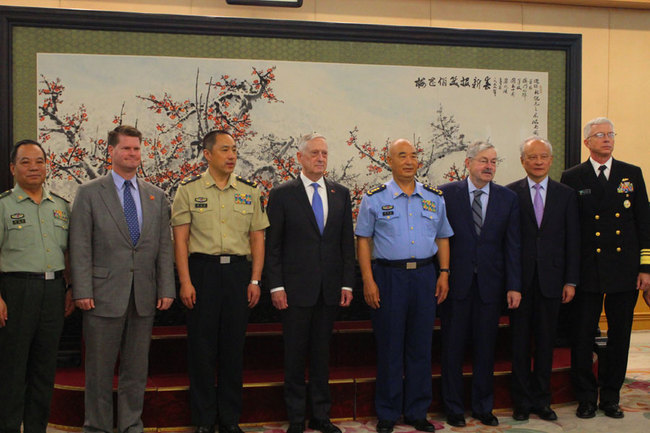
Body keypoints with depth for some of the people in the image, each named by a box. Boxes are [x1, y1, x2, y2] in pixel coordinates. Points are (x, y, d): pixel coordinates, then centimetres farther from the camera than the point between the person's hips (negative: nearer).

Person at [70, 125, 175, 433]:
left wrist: (166, 289, 2)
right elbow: (80, 247, -4)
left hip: (144, 296, 3)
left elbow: (164, 246, 9)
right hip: (104, 294, -3)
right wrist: (82, 291, -10)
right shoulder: (89, 193, 1)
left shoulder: (156, 196, 11)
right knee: (99, 369, 6)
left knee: (137, 369, 11)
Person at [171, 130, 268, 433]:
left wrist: (255, 280, 1)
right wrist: (185, 282, -9)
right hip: (202, 269, -2)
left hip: (238, 271, 2)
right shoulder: (189, 190, 1)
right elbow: (180, 239, -2)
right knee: (202, 348, 3)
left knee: (233, 347, 8)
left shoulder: (249, 191, 9)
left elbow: (257, 238, 9)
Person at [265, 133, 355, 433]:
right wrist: (276, 286, -9)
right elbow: (272, 245, -3)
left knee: (322, 353, 12)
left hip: (330, 290, 3)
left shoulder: (341, 194, 9)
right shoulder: (282, 194, -1)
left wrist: (347, 283, 3)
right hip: (295, 288, -3)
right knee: (295, 355, 5)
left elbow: (347, 242, 9)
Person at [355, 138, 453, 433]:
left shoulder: (435, 198, 10)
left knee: (421, 347, 9)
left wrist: (444, 273, 3)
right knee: (389, 348, 3)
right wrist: (368, 280, -8)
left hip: (425, 276, 3)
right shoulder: (374, 198, 1)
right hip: (388, 275, -3)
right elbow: (363, 240, -1)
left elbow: (442, 238, 14)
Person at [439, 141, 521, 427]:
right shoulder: (447, 194, -1)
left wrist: (514, 286, -2)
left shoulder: (508, 198, 5)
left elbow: (512, 245, 4)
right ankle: (454, 408, 22)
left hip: (490, 283, 2)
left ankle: (483, 407, 27)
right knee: (453, 348, 7)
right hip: (455, 282, -2)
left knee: (486, 349, 11)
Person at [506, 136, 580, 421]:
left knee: (546, 342, 9)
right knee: (520, 342, 6)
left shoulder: (566, 195, 6)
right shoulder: (509, 194, 0)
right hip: (520, 278, -1)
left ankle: (541, 401, 23)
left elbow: (573, 241, 6)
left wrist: (571, 281, 0)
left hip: (551, 280, 2)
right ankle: (522, 401, 18)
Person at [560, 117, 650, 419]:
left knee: (619, 336, 8)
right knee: (583, 337, 4)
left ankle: (610, 396, 23)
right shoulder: (572, 178, 3)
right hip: (587, 271, -2)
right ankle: (586, 397, 18)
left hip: (625, 270, 2)